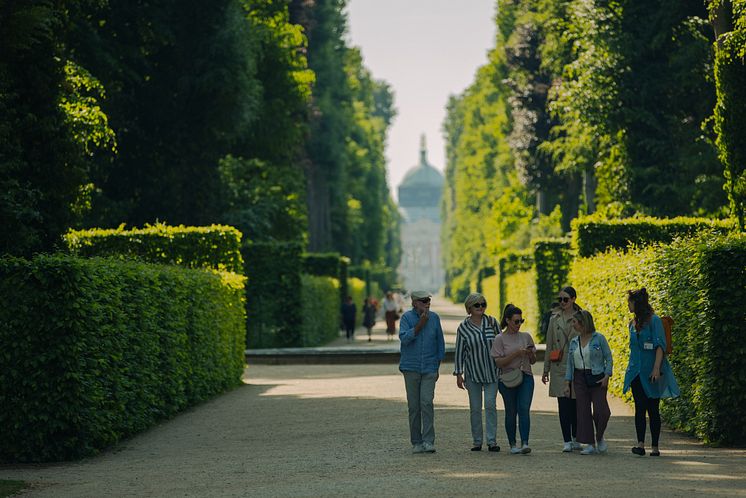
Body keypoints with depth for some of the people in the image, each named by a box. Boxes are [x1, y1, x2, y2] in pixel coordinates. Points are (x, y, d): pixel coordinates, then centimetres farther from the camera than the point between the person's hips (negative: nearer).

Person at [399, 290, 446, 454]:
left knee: (426, 403, -13)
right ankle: (416, 442, 11)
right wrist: (420, 324, -18)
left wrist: (438, 366, 11)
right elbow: (404, 338, -17)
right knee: (414, 406, 3)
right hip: (411, 368, 0)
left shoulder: (434, 318, 5)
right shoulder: (407, 317, -2)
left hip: (429, 368, 1)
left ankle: (428, 441, -13)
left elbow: (440, 343, 12)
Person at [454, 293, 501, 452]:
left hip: (492, 371, 0)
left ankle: (492, 441, -4)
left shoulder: (492, 322, 0)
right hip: (472, 373, 0)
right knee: (475, 408, 4)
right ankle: (476, 441, 11)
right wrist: (458, 374, -2)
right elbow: (459, 352, 1)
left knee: (490, 405, -6)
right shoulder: (463, 328, -2)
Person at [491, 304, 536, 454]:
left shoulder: (526, 337, 11)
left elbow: (533, 361, 15)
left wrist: (530, 354, -7)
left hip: (526, 377, 2)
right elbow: (498, 362, -9)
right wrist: (516, 354, -18)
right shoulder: (500, 339, -1)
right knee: (511, 412, 4)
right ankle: (512, 444, 15)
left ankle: (525, 443, -19)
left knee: (524, 409, -13)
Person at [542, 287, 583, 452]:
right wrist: (546, 369, 12)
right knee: (563, 403, -5)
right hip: (559, 367, 2)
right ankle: (567, 441, -3)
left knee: (576, 403, 3)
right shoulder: (554, 319, 9)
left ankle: (575, 438, 17)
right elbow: (549, 344, 13)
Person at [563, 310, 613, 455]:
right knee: (583, 411, 0)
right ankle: (590, 445, 6)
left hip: (597, 378, -4)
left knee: (601, 410, -12)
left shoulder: (599, 339, -4)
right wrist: (567, 383, 6)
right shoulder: (574, 342, 10)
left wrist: (606, 376, -13)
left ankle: (600, 438, 14)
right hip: (580, 379, 5)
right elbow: (570, 364, 12)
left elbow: (608, 358, -2)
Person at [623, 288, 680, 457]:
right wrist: (630, 369, 19)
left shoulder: (654, 321, -8)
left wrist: (656, 368, -22)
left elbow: (660, 346, -14)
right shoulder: (633, 323, 13)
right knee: (639, 408, -6)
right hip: (636, 371, 5)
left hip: (651, 373, -5)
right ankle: (640, 444, -14)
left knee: (653, 410, 1)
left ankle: (655, 447, 6)